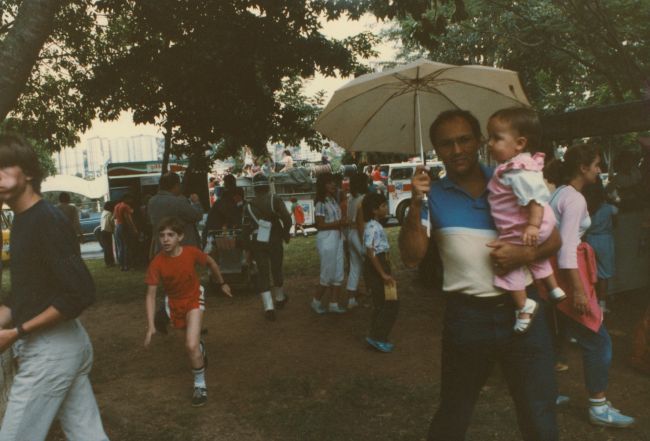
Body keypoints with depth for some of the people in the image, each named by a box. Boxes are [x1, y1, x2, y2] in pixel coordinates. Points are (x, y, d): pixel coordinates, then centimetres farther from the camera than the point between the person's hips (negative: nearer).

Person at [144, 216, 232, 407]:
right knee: (193, 339, 26)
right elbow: (151, 295, -22)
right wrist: (151, 326, -28)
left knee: (191, 346, -18)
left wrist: (222, 283, 9)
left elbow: (210, 263, -4)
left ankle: (200, 385, 2)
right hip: (173, 303, 3)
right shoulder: (157, 263, -25)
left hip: (194, 299, -2)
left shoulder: (192, 252, -25)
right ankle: (200, 347, 62)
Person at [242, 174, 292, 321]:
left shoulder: (249, 205, 1)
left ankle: (269, 307, -8)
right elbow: (287, 218, -17)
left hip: (257, 244, 1)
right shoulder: (275, 200, -6)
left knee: (262, 273, 3)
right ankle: (279, 299, 37)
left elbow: (246, 228, 1)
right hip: (275, 241, -1)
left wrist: (250, 247, 11)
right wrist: (285, 233, 1)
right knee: (276, 269, 17)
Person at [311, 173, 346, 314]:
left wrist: (342, 222, -4)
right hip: (327, 240, -8)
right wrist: (338, 223, -19)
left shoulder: (334, 200, 11)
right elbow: (320, 225, -16)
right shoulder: (321, 203, -13)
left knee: (338, 274, 9)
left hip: (338, 239, 8)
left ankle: (333, 304, 16)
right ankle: (316, 301, 17)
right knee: (328, 274, 0)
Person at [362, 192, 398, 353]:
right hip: (375, 267, -10)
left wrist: (386, 271, 21)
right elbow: (370, 253, -24)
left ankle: (377, 338, 22)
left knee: (381, 304, 15)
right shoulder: (372, 227, -19)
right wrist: (383, 274, -24)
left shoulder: (376, 226, 12)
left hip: (380, 265, 10)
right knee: (391, 304, -6)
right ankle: (376, 337, -2)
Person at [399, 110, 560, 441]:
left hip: (522, 310, 1)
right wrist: (415, 204, -21)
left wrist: (526, 254, -15)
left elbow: (553, 239, 6)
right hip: (467, 317, 0)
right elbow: (412, 257, -8)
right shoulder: (433, 196, 2)